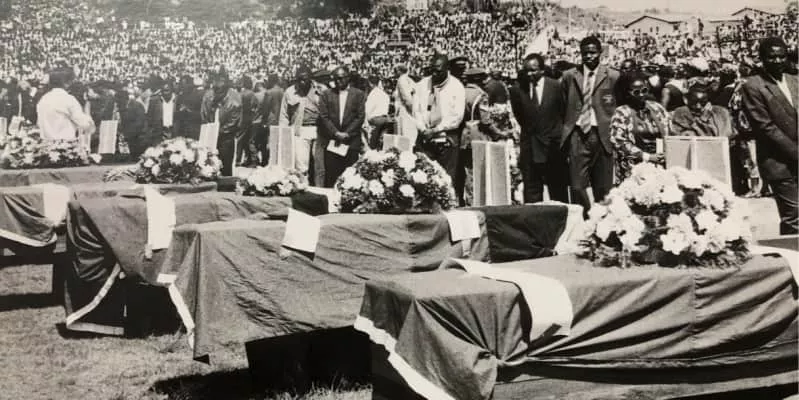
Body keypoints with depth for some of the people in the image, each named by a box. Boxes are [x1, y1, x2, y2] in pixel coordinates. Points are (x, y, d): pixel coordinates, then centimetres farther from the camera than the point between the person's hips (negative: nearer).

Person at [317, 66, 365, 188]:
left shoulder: (358, 94, 7)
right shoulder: (326, 94, 9)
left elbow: (360, 117, 1)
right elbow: (323, 116, 3)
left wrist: (347, 133, -8)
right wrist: (336, 133, -8)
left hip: (351, 140, -1)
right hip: (331, 140, 1)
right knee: (330, 175, 0)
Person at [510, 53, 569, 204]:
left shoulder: (556, 87, -5)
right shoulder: (517, 89, -2)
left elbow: (564, 112, 7)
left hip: (553, 146, -1)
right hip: (529, 147, 1)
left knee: (558, 191, 6)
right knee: (531, 191, 2)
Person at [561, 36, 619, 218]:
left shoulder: (612, 77, 4)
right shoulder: (569, 76, 10)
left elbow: (618, 107, 7)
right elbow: (562, 106, 14)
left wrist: (614, 131, 0)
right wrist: (565, 130, 8)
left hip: (602, 134, -1)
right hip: (577, 134, 1)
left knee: (603, 186, 3)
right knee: (577, 184, -5)